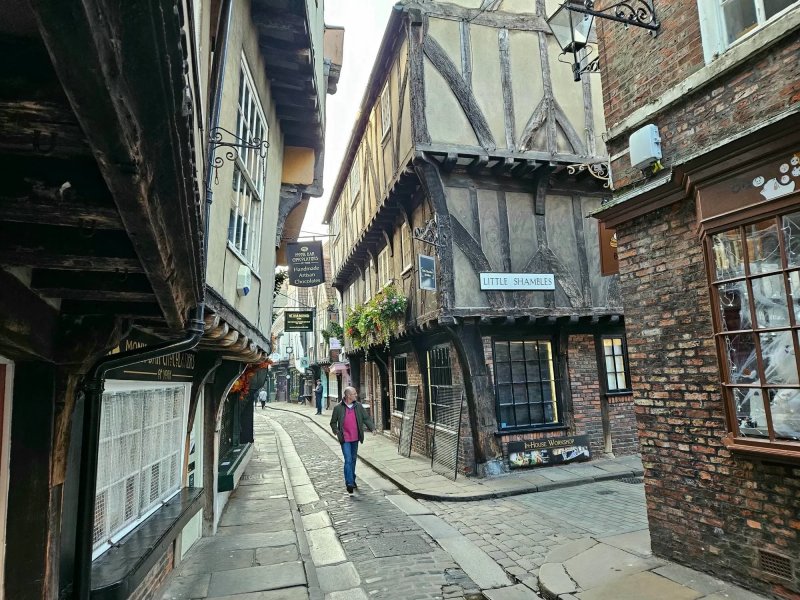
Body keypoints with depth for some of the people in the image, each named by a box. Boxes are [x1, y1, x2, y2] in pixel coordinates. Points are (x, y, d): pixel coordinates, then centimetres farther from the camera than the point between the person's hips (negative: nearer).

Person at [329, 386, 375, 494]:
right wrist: (336, 431, -13)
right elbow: (333, 422, 2)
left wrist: (372, 428, -9)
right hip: (345, 439, -4)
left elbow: (366, 418, 5)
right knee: (348, 460, -10)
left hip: (355, 438, 4)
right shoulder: (338, 408, -8)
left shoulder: (358, 406, 1)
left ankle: (352, 480, 32)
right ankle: (349, 483, -7)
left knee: (353, 459, 16)